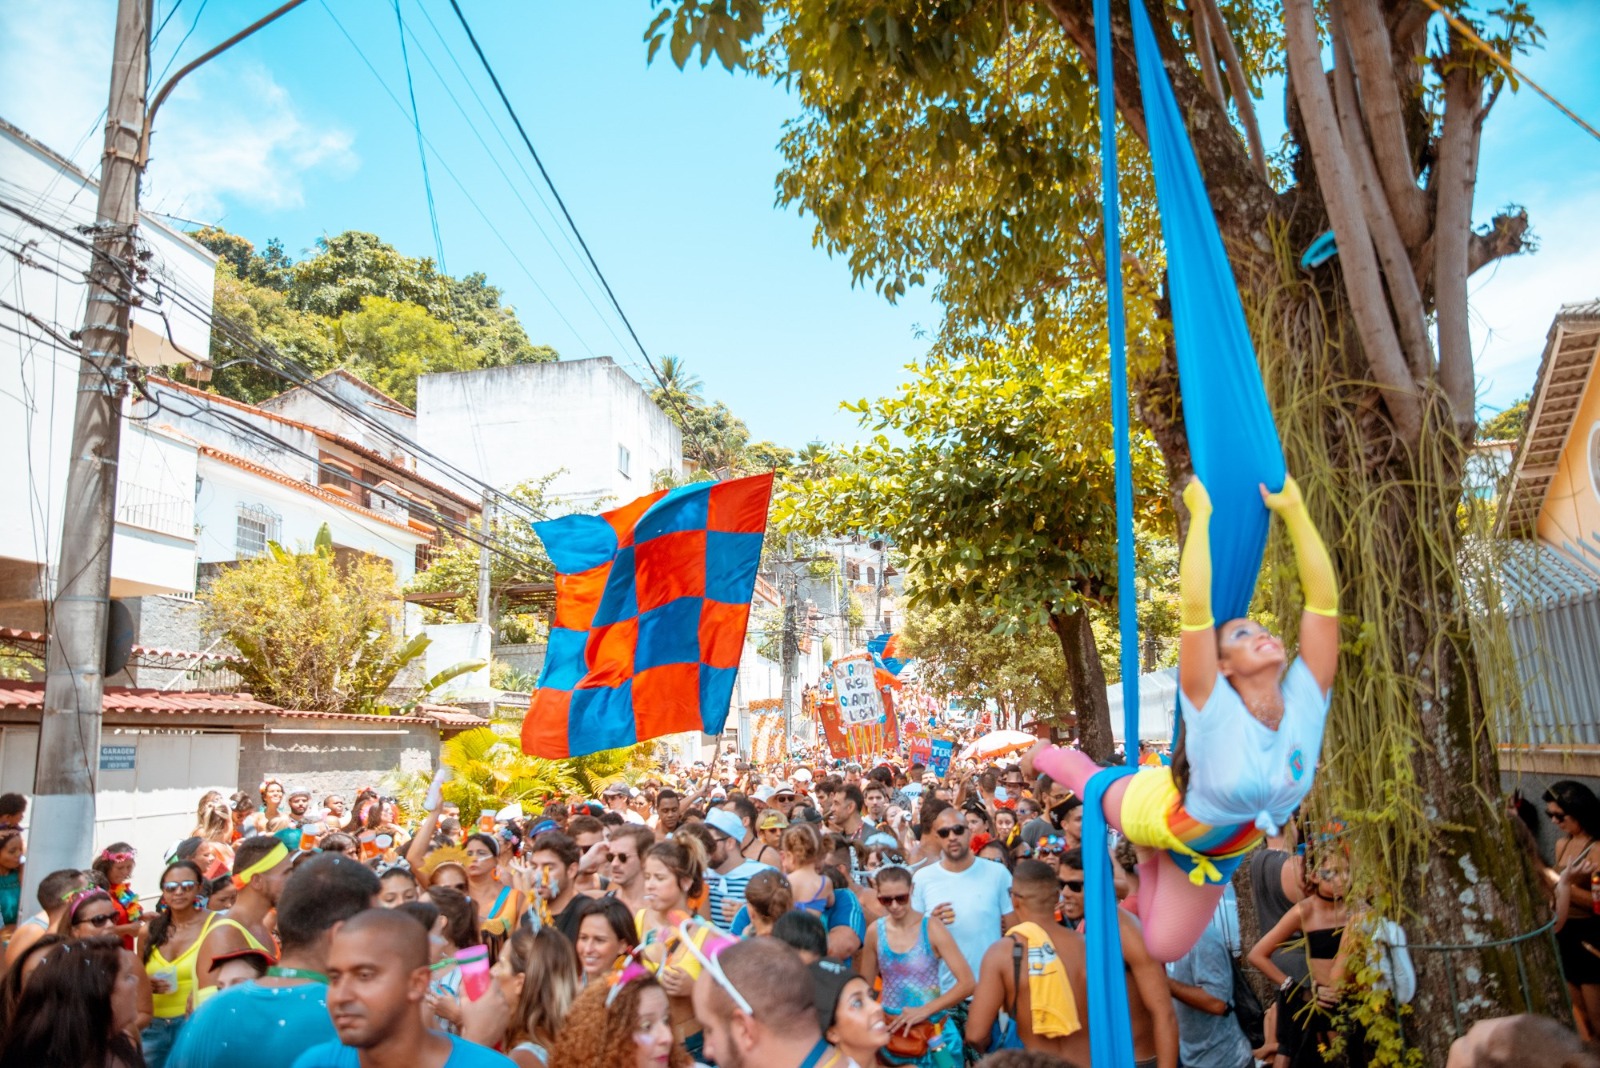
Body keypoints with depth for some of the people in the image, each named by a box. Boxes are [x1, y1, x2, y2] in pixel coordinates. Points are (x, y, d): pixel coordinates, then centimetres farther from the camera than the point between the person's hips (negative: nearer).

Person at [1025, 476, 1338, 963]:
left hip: (1216, 851, 4)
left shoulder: (1305, 703, -24)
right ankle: (1045, 754, 56)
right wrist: (1201, 514, -43)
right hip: (1159, 813, -4)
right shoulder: (1214, 711, -35)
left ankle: (1148, 858, 41)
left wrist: (1293, 509, -30)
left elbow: (1324, 597, -29)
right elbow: (1196, 606, -48)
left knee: (1161, 946, 14)